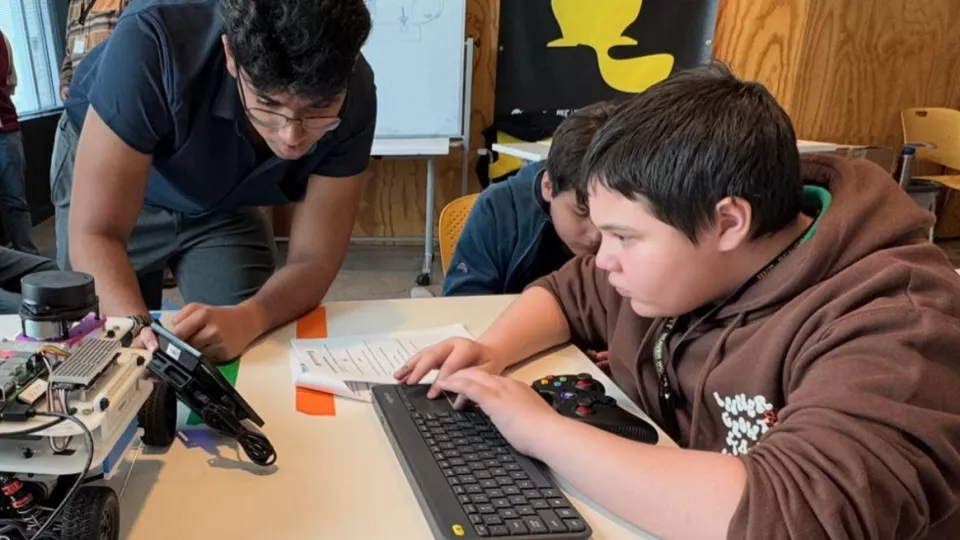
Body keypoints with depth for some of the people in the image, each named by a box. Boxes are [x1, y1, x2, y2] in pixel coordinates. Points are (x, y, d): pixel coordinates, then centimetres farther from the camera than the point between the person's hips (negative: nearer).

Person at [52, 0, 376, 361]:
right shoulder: (151, 44, -40)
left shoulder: (354, 96, -31)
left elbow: (314, 260, -28)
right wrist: (136, 327, -56)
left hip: (225, 206, 2)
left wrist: (246, 319, -48)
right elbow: (94, 233, -37)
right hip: (103, 180, -1)